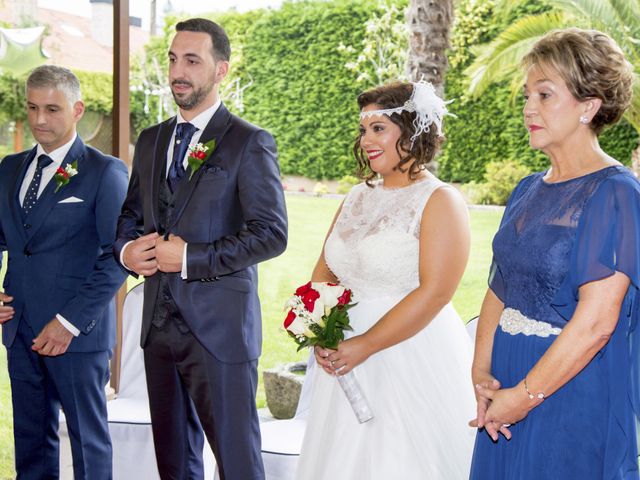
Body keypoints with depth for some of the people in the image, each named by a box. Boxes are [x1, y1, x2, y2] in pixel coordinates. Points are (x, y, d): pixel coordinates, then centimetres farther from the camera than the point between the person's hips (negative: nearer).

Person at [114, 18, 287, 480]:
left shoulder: (250, 143, -7)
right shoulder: (151, 140, 12)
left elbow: (272, 234, -13)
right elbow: (131, 215, 20)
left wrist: (191, 258, -17)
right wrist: (127, 248, -3)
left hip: (219, 327, -6)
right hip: (159, 323, 6)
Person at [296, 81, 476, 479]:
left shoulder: (440, 201, -10)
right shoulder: (358, 198, 11)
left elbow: (434, 293, -18)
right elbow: (326, 271, 12)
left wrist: (365, 345, -19)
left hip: (414, 363, -6)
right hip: (346, 357, 6)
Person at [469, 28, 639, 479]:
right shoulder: (528, 192, 7)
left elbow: (595, 323, -21)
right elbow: (499, 292, 8)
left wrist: (525, 395, -16)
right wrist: (482, 374, -6)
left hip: (575, 396, -7)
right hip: (507, 386, 7)